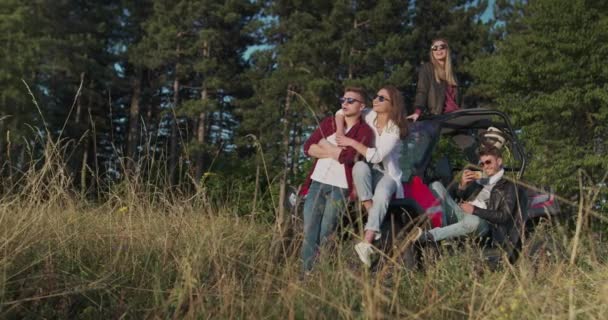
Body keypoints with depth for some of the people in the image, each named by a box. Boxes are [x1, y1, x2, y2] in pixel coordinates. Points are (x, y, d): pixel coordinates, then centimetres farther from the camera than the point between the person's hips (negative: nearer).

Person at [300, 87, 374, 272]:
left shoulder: (364, 131, 0)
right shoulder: (329, 122, 15)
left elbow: (348, 157, -16)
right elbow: (308, 147, 4)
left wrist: (325, 145, -2)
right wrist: (336, 152, -7)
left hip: (340, 188, -4)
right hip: (317, 183, 4)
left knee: (325, 236, -5)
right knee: (309, 233, 0)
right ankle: (306, 274, 5)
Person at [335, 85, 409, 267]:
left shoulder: (395, 130, -17)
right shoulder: (369, 116, -4)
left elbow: (376, 156, -27)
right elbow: (342, 112, 5)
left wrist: (351, 142, -25)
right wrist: (340, 134, -12)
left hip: (387, 174, -4)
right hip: (369, 172, 4)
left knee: (382, 194, -38)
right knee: (360, 166, -34)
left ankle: (367, 242, -46)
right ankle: (373, 221, -33)